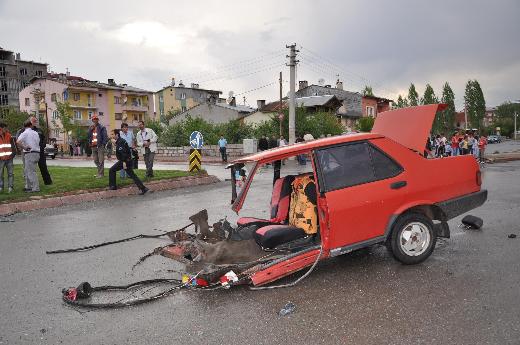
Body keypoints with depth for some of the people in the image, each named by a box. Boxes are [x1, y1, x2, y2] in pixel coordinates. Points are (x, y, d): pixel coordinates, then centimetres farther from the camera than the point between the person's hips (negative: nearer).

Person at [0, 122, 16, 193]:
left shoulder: (9, 136, 9)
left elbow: (14, 146, 13)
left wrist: (13, 154, 0)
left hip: (9, 158, 1)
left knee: (10, 173, 0)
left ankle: (10, 187, 4)